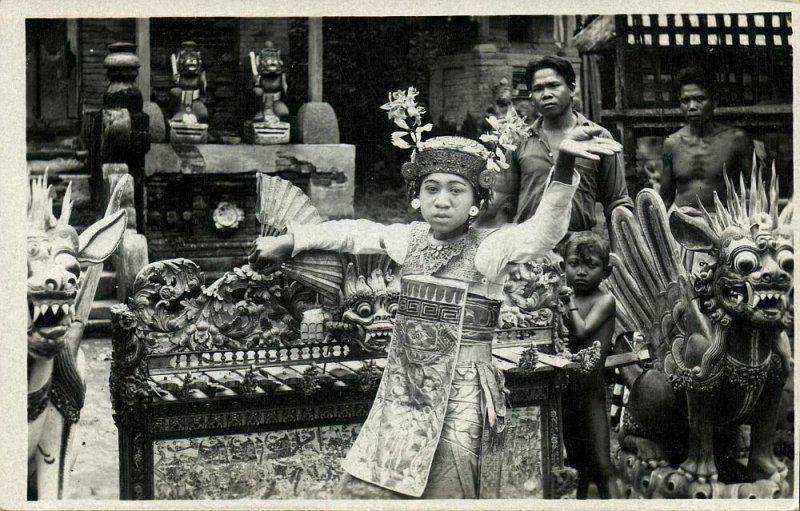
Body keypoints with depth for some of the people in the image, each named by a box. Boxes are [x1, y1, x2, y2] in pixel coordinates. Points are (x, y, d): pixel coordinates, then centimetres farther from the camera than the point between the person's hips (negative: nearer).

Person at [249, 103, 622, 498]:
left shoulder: (488, 248, -10)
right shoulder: (412, 239, 6)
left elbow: (544, 230, -27)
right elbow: (354, 232, 20)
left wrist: (564, 163, -43)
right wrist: (288, 241, 21)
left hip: (457, 396, -5)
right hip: (401, 391, 5)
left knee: (445, 493, -2)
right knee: (362, 490, 8)